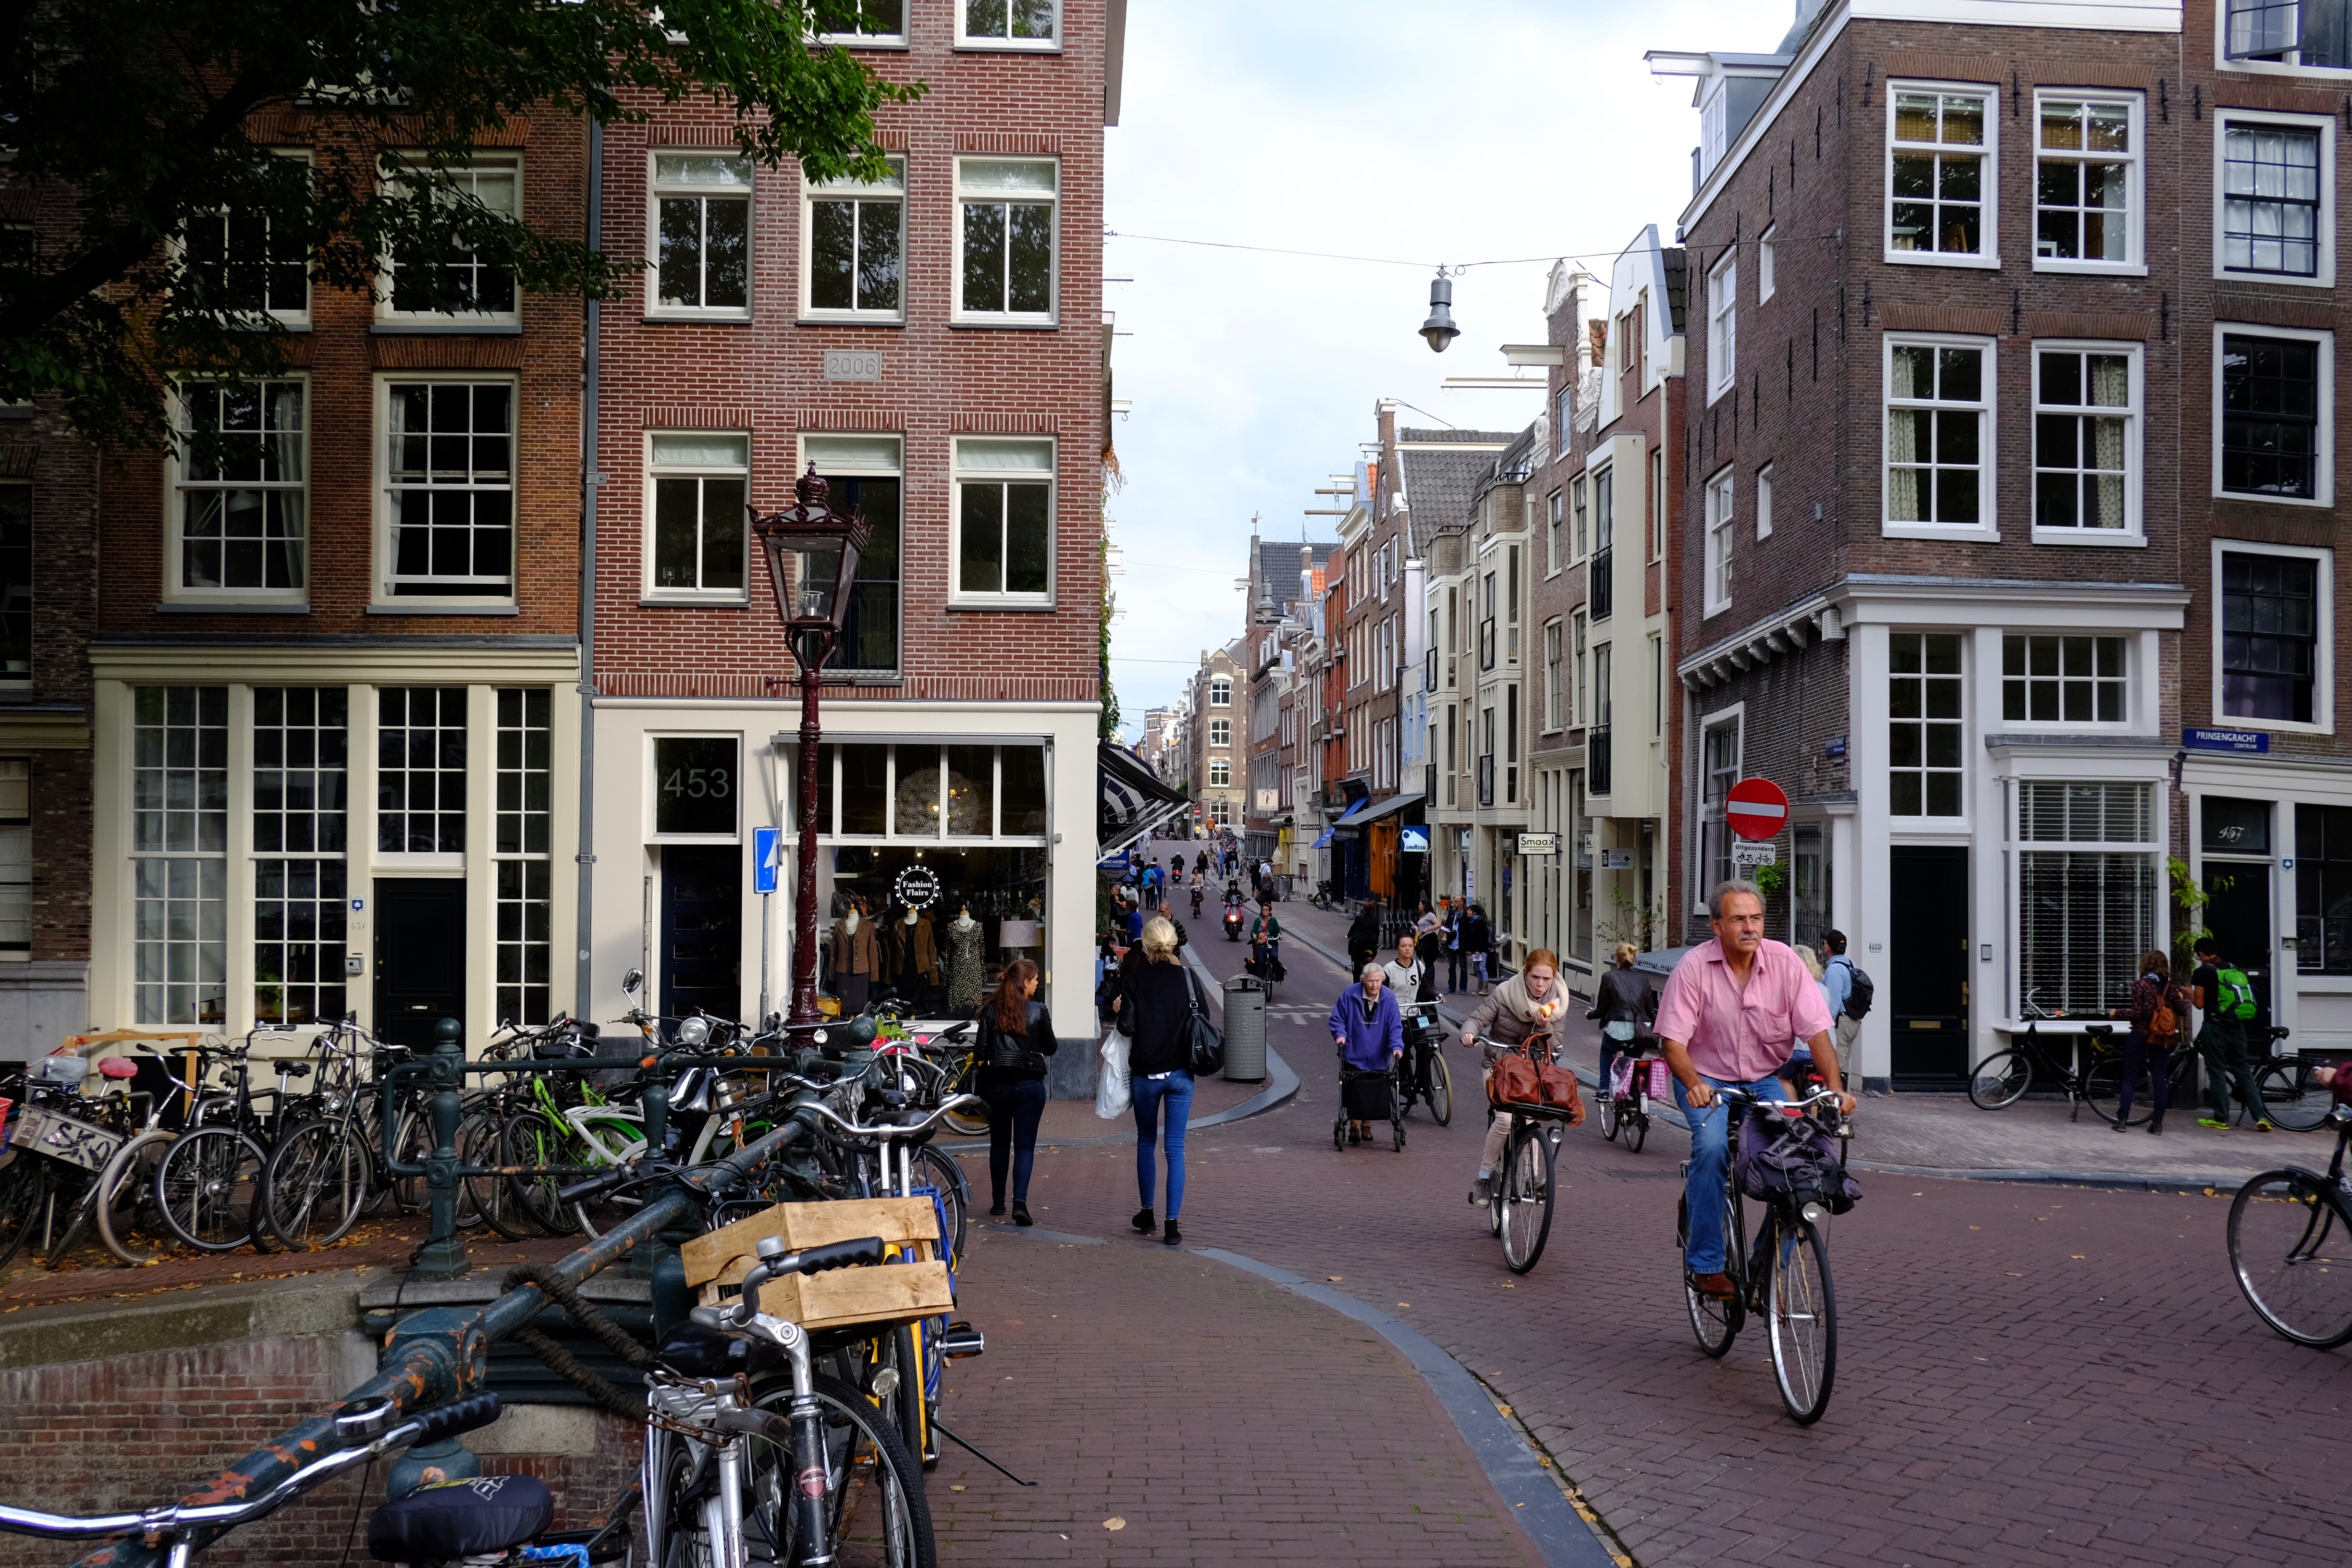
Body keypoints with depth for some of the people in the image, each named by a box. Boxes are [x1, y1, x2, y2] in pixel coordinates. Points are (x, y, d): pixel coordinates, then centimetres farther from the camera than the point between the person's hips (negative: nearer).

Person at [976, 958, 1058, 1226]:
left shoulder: (990, 1010, -1)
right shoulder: (1038, 1011, -7)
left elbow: (981, 1050, -3)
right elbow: (1050, 1048, 1)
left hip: (997, 1083, 2)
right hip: (1030, 1084, -2)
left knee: (999, 1143, 15)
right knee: (1025, 1145, 1)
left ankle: (998, 1202, 22)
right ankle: (1020, 1203, -13)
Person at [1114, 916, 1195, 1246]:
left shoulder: (1134, 978, -8)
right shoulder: (1185, 977, -3)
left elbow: (1127, 1027, -12)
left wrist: (1120, 1009, 6)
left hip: (1145, 1073, -1)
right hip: (1180, 1073, 1)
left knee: (1146, 1142, 18)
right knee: (1175, 1148, 2)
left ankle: (1147, 1214, 24)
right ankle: (1172, 1225, -2)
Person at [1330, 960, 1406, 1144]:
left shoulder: (1389, 998, -6)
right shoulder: (1350, 995, -9)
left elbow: (1395, 1026, -6)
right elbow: (1337, 1019, 1)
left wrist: (1396, 1046, -20)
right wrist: (1340, 1034, -17)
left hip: (1378, 1059, 1)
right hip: (1354, 1056, -1)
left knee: (1375, 1093, 7)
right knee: (1354, 1093, -4)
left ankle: (1367, 1126, 25)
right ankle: (1355, 1127, 8)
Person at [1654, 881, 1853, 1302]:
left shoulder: (1784, 962, -9)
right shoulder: (1694, 967, -14)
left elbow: (1816, 1030, -11)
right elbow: (1674, 1041, -17)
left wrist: (1835, 1086, -26)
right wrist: (1694, 1085, -36)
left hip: (1764, 1081, 2)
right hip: (1706, 1080, -2)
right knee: (1712, 1147, -29)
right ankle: (1705, 1264, -17)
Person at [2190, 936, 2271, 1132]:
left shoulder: (2202, 972, -7)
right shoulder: (2236, 969, 10)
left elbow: (2200, 1003, -8)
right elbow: (2244, 998, 14)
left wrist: (2189, 992, 10)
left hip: (2215, 1028, -5)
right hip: (2237, 1027, 5)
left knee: (2216, 1074, 3)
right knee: (2243, 1072, 11)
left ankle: (2221, 1119, 6)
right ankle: (2260, 1116, 4)